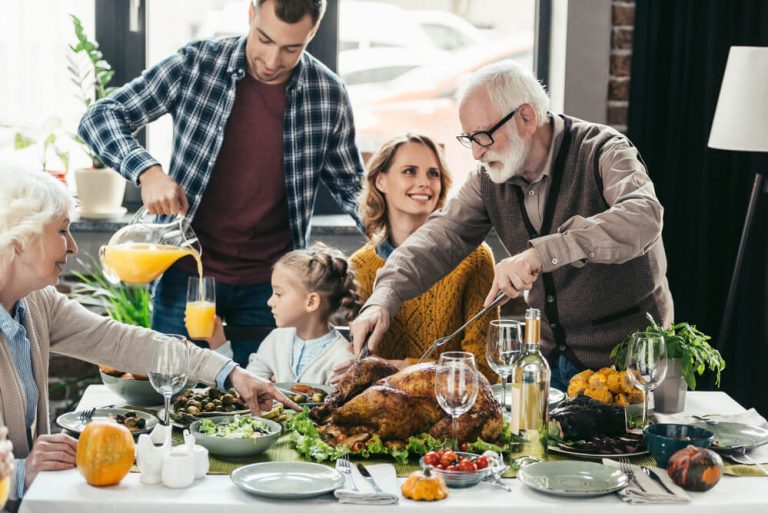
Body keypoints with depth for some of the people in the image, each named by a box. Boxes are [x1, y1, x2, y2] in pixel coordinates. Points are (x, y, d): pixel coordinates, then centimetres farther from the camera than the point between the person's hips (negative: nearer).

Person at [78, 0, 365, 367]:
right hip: (187, 275, -1)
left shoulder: (328, 95, -4)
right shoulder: (197, 64, -9)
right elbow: (100, 117, -7)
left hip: (270, 285, 1)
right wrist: (147, 170, -24)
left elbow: (351, 184, 9)